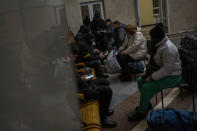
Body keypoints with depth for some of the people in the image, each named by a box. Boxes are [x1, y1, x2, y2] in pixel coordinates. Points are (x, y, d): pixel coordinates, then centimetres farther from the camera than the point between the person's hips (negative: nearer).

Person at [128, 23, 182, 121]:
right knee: (140, 81, 7)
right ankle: (146, 104, 22)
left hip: (172, 76, -10)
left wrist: (151, 78, -24)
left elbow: (167, 69, -29)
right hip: (162, 72, 10)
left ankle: (141, 113, -4)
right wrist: (148, 73, -1)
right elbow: (155, 62, 13)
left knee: (146, 87, -21)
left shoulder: (167, 48, -27)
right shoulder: (158, 44, 3)